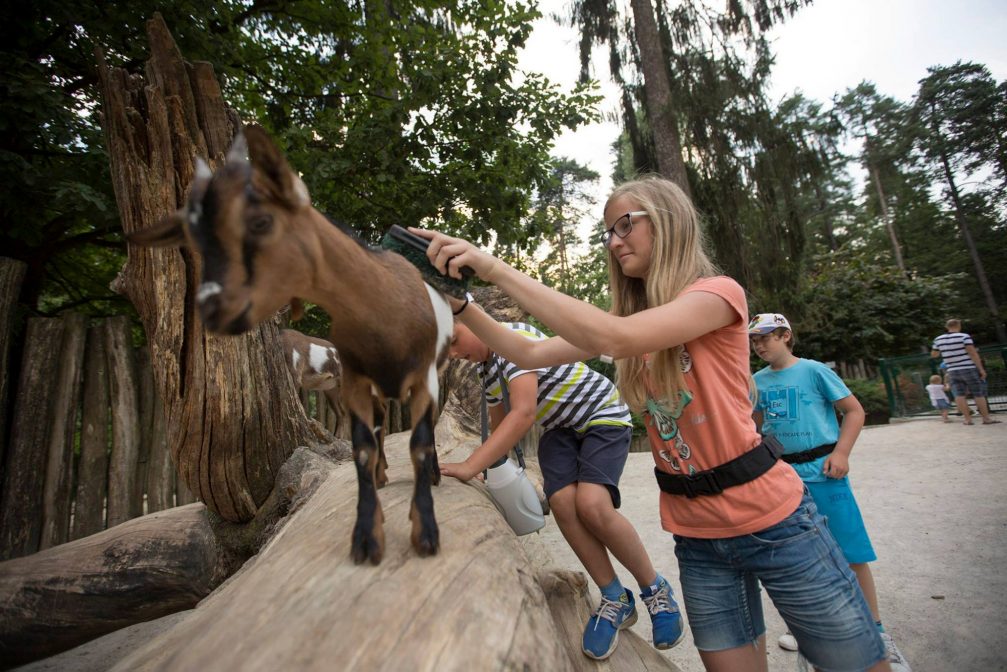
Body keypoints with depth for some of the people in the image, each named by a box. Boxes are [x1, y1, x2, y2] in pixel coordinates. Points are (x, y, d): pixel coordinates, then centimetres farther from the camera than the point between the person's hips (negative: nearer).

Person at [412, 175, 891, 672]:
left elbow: (614, 338, -31)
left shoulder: (719, 293, -13)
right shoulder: (628, 318, 6)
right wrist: (460, 305, -10)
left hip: (771, 520, -4)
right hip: (696, 535, 5)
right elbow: (531, 355, 1)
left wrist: (495, 269, -31)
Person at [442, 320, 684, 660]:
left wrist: (470, 466, -39)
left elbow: (524, 413, -36)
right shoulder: (486, 370, 4)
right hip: (560, 428, 7)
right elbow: (500, 426, 19)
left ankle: (655, 589, 2)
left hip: (602, 415, -7)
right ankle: (616, 599, 4)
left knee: (592, 505, -25)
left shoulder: (514, 337, -25)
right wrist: (485, 469, 12)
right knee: (562, 502, -16)